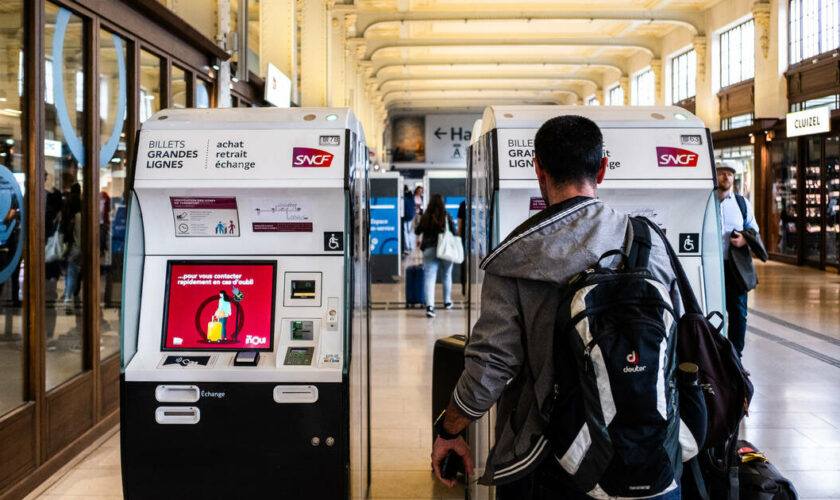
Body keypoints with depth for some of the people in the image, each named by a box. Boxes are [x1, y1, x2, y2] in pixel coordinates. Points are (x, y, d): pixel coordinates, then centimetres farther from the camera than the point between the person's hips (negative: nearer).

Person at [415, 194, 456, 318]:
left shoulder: (425, 217, -2)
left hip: (429, 250, 0)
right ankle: (447, 302, 34)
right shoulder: (447, 217, -5)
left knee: (429, 278, -5)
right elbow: (454, 233, -3)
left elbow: (417, 231, 9)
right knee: (447, 275, 21)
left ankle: (429, 306, -22)